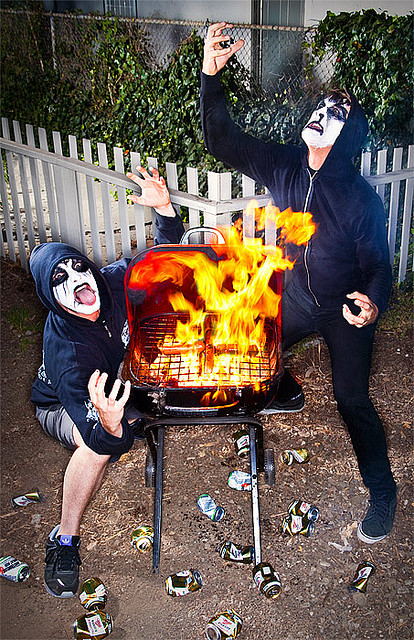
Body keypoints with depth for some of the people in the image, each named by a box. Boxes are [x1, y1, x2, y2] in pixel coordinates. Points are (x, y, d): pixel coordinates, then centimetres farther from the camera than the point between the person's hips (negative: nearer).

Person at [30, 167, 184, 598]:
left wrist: (164, 208, -26)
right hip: (61, 405, -6)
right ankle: (65, 538, -17)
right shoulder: (66, 350, -39)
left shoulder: (114, 280, -24)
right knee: (101, 443, -36)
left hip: (116, 389, 7)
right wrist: (109, 423, -69)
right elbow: (102, 441, -45)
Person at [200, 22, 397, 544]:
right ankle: (286, 395, 52)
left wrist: (373, 303, -38)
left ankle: (382, 491, 19)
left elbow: (377, 265, -16)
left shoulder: (360, 197, -22)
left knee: (351, 399, -2)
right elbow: (222, 140, -13)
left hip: (347, 310, -5)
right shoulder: (283, 165, -11)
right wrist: (211, 75, -26)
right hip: (296, 297, 5)